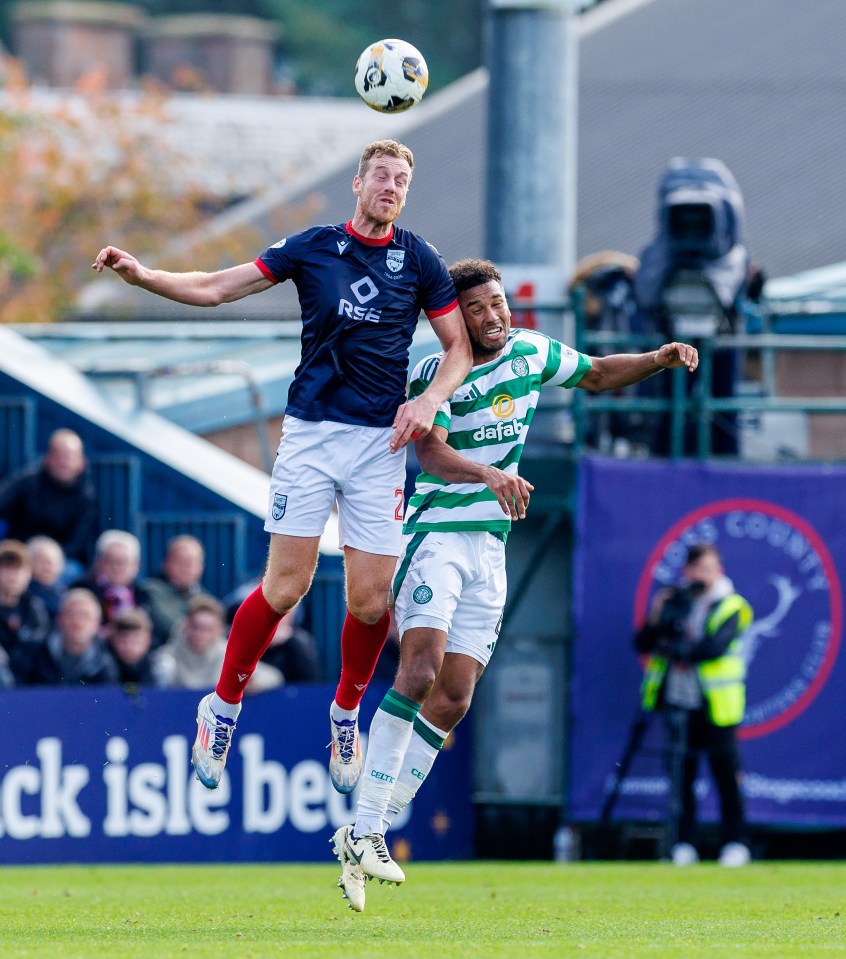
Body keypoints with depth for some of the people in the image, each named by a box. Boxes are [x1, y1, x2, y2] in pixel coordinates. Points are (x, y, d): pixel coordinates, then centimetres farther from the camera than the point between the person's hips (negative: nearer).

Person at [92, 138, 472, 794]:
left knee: (370, 601, -4)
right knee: (285, 587, -8)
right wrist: (142, 276, -8)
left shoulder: (419, 260, 6)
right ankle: (223, 707, 11)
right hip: (311, 431, -1)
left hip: (382, 442, 1)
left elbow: (460, 348, 11)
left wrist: (429, 401, -7)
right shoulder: (313, 247, 5)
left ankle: (346, 715, 22)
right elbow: (216, 289, 6)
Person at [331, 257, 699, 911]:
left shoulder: (532, 352, 8)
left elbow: (597, 375, 27)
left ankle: (366, 839, 5)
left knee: (452, 700, 0)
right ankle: (364, 830, -23)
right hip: (437, 533, -6)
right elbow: (431, 452, -28)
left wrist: (659, 360, 10)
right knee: (420, 671, -24)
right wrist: (491, 474, -45)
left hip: (490, 546, 6)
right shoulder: (437, 374, -11)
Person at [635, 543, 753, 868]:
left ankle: (735, 843, 4)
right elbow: (643, 644, 7)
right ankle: (683, 846, 6)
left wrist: (674, 649, -10)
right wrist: (655, 620, -11)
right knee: (681, 774, 3)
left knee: (726, 773, -3)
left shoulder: (730, 607, 0)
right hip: (679, 703, 4)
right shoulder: (674, 602, 13)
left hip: (715, 704, -4)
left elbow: (714, 647, -15)